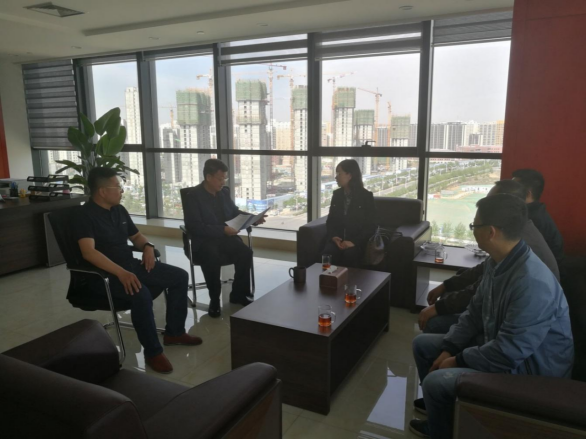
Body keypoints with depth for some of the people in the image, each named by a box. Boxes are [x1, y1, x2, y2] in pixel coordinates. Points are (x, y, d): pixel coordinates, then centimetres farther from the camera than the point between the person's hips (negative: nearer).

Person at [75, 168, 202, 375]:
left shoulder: (119, 210, 10)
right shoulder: (86, 215, -15)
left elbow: (135, 236, 23)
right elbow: (88, 252, -28)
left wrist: (148, 247, -1)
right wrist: (120, 273, -38)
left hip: (131, 265, 8)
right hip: (105, 274, -8)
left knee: (180, 276, 0)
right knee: (141, 293, -37)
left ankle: (174, 332, 12)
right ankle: (153, 351, -20)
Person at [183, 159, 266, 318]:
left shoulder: (224, 192, 10)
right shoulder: (193, 197, -8)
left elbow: (235, 212, 23)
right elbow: (194, 226, -18)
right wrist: (223, 230, -25)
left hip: (226, 237, 5)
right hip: (204, 241, -5)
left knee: (246, 252, -24)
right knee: (213, 258, -37)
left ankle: (239, 293, -3)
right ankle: (214, 299, -13)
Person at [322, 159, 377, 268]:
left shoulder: (366, 196, -1)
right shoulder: (336, 194, 13)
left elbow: (371, 226, -3)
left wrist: (354, 242, -16)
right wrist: (333, 236, -6)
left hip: (357, 241, -3)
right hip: (337, 239, 3)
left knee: (349, 256, -35)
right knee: (327, 255, -29)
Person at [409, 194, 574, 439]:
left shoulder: (532, 283, -34)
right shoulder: (498, 261, -3)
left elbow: (508, 352, -31)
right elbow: (476, 311, 7)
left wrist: (459, 360, -17)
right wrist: (449, 349, -1)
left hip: (529, 371, -9)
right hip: (495, 345, 9)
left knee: (436, 381, -25)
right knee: (423, 344, 11)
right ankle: (439, 407, 35)